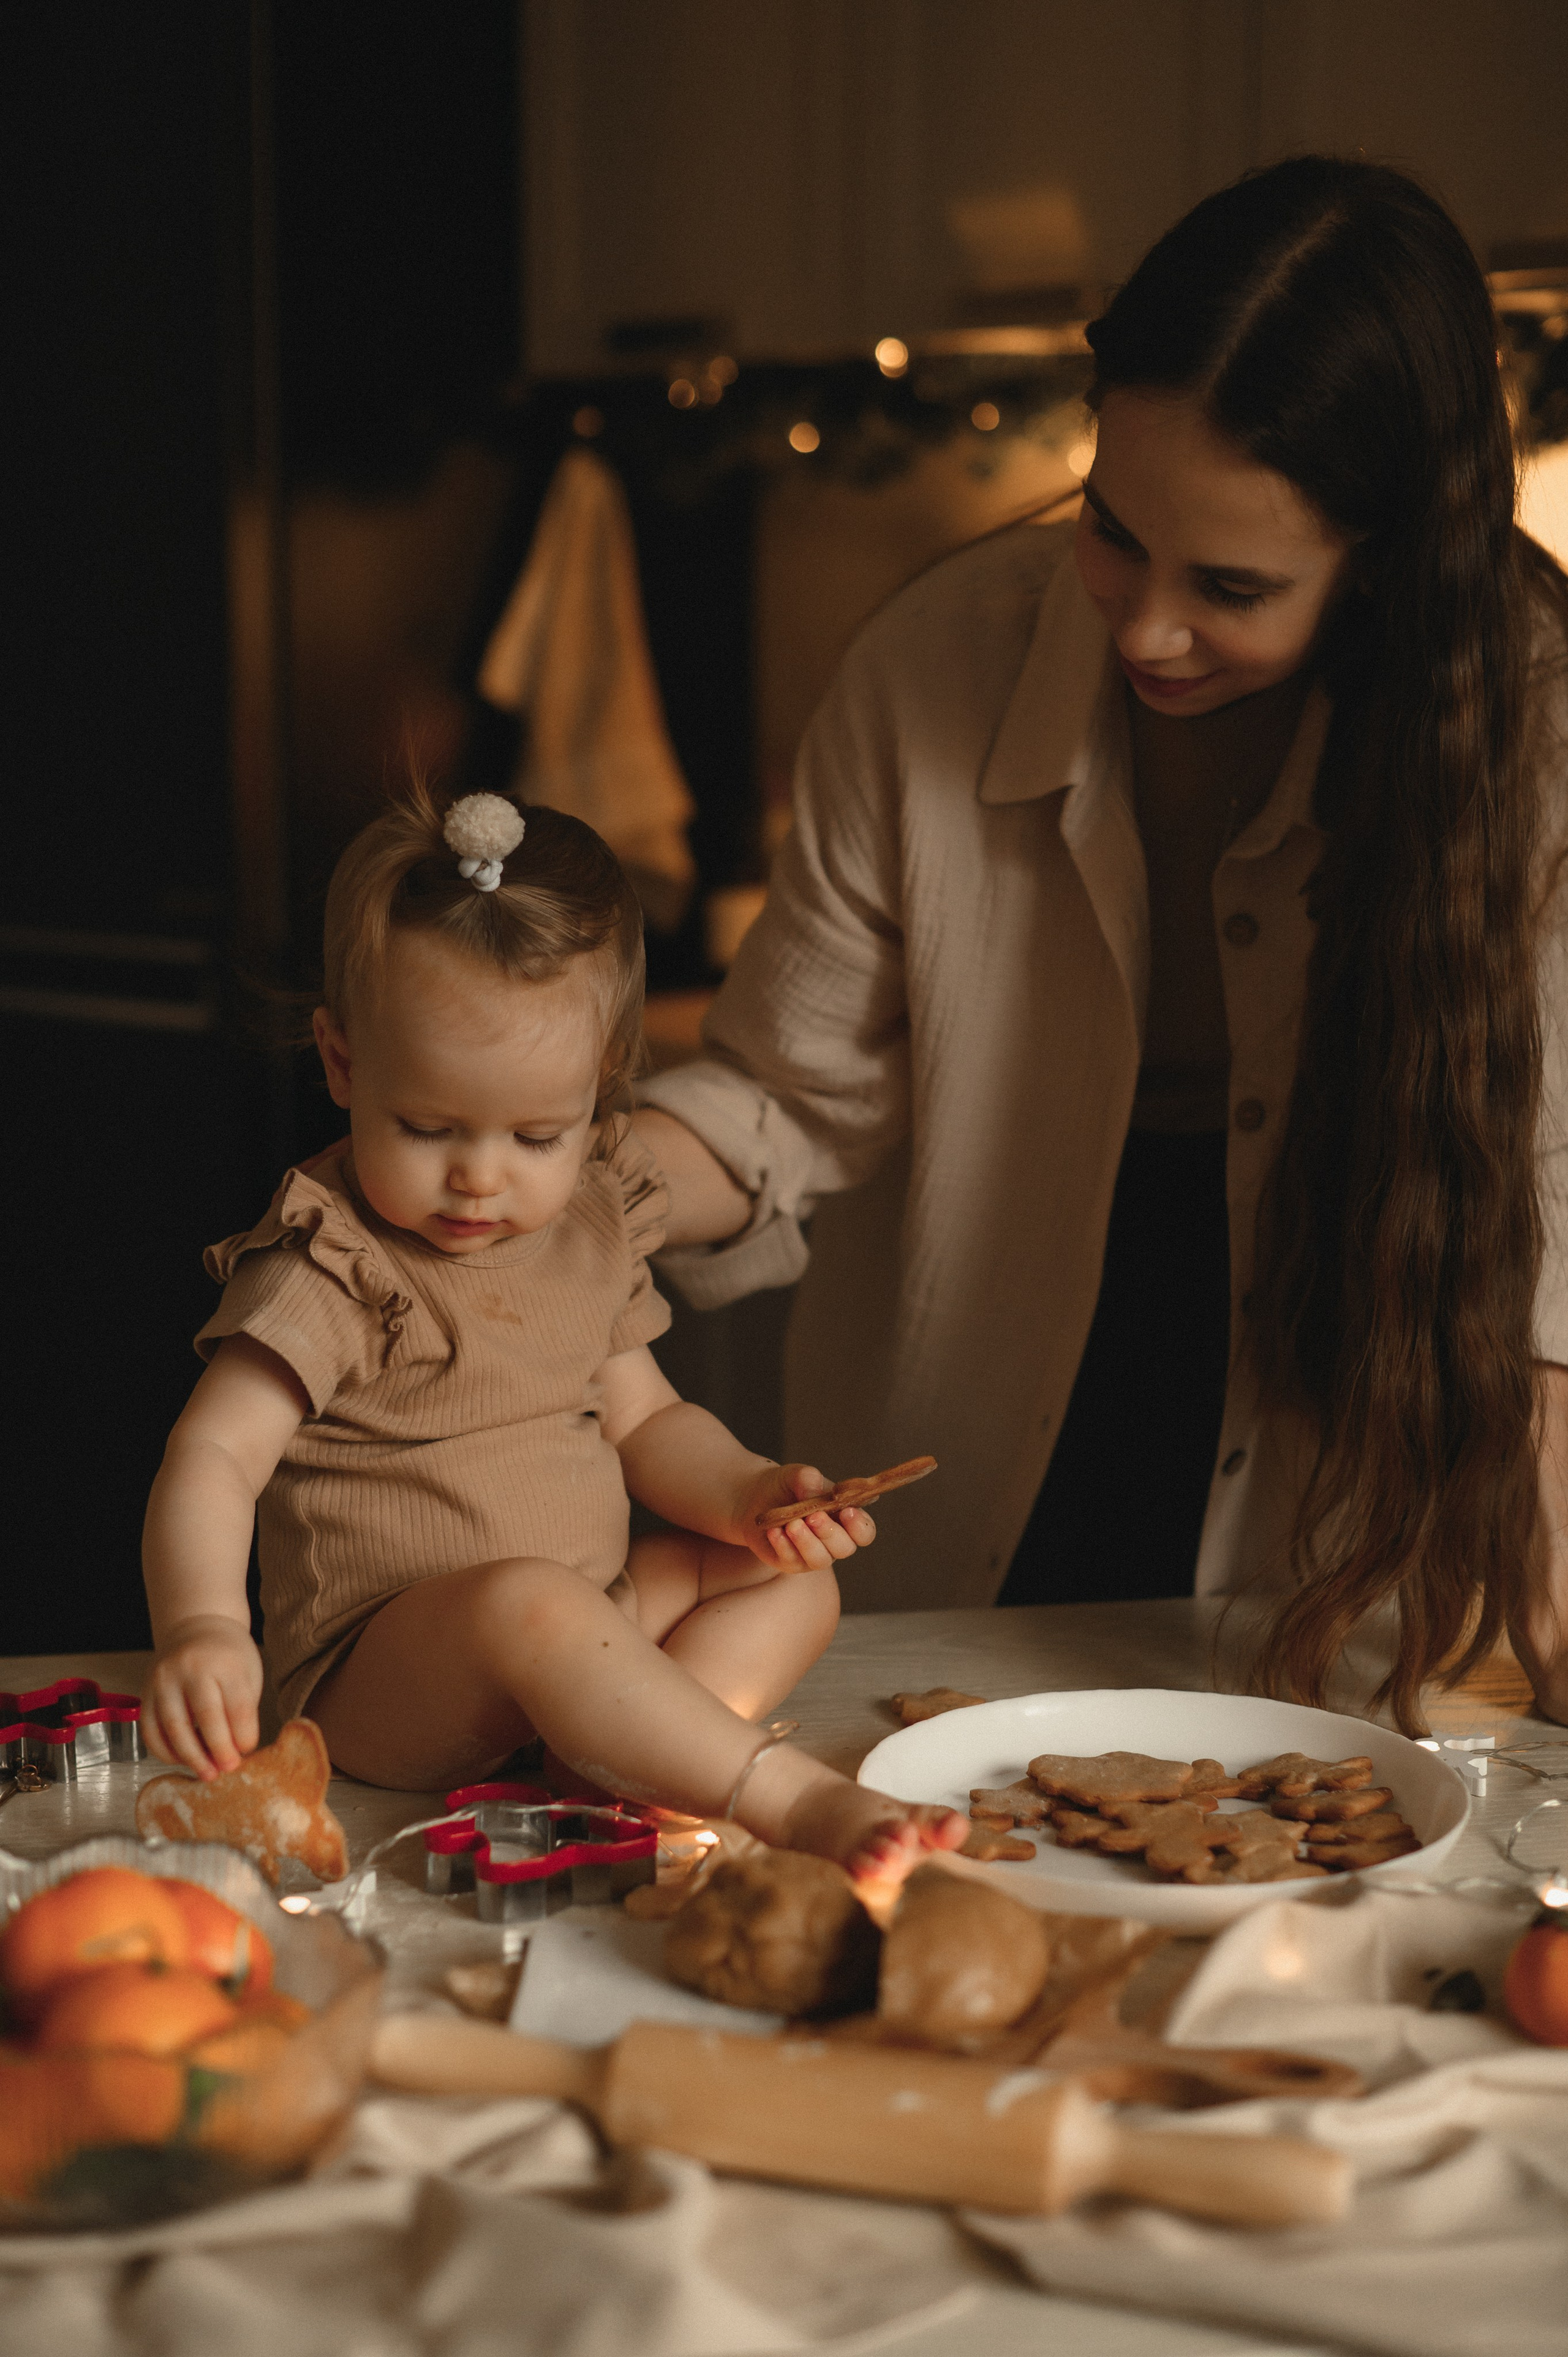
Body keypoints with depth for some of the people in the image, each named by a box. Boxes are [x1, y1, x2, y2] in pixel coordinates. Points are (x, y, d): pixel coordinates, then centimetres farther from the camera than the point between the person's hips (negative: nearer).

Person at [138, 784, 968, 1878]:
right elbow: (213, 1458, -25)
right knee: (531, 1602, -36)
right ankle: (800, 1802, -38)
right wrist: (202, 1628, -44)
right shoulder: (332, 1268, -15)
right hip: (377, 1682, -8)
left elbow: (642, 1419, 17)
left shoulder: (591, 1227, 7)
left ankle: (627, 1770, -23)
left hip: (582, 1634, 8)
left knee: (793, 1581, 1)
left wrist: (749, 1493, -4)